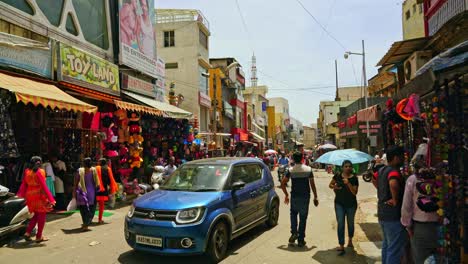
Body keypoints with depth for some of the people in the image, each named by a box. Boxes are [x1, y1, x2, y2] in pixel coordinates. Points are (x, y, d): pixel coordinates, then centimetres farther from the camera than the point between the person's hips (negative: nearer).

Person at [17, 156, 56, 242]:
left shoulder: (26, 171, 3)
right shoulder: (39, 172, -15)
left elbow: (23, 185, 7)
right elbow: (44, 186, -18)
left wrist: (21, 196, 18)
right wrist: (50, 199, -17)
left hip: (30, 196, 6)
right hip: (39, 196, -6)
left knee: (36, 215, 21)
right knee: (41, 216, 6)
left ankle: (27, 233, 12)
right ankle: (39, 237, 11)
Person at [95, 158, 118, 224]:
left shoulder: (97, 168, -5)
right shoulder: (108, 169, 5)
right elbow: (111, 179, 5)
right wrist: (112, 189, 12)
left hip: (98, 188, -2)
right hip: (105, 188, 2)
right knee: (102, 204, 9)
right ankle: (100, 219, 9)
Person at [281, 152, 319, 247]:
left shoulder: (291, 170, -5)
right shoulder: (308, 169, -3)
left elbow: (282, 183, -6)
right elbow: (312, 184, -3)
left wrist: (286, 195, 7)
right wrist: (315, 197, 6)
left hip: (294, 196, 0)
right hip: (305, 197, 0)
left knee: (293, 214, 22)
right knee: (303, 218, 9)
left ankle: (294, 233, 5)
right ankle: (301, 240, 13)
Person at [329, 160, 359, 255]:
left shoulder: (354, 178, -11)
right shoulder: (338, 175, -5)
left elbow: (355, 192, -18)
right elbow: (330, 185, 8)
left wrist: (348, 183, -30)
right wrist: (334, 187, -13)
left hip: (351, 204, 0)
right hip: (339, 203, 0)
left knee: (350, 223, 18)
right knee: (340, 224, -5)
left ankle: (350, 240, 43)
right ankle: (341, 246, -3)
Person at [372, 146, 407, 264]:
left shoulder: (382, 170, 8)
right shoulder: (394, 171, -20)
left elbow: (374, 179, 27)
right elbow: (393, 183, -41)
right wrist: (395, 200, -28)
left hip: (382, 214, 9)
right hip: (393, 215, -9)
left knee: (386, 245, 22)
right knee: (395, 249, 0)